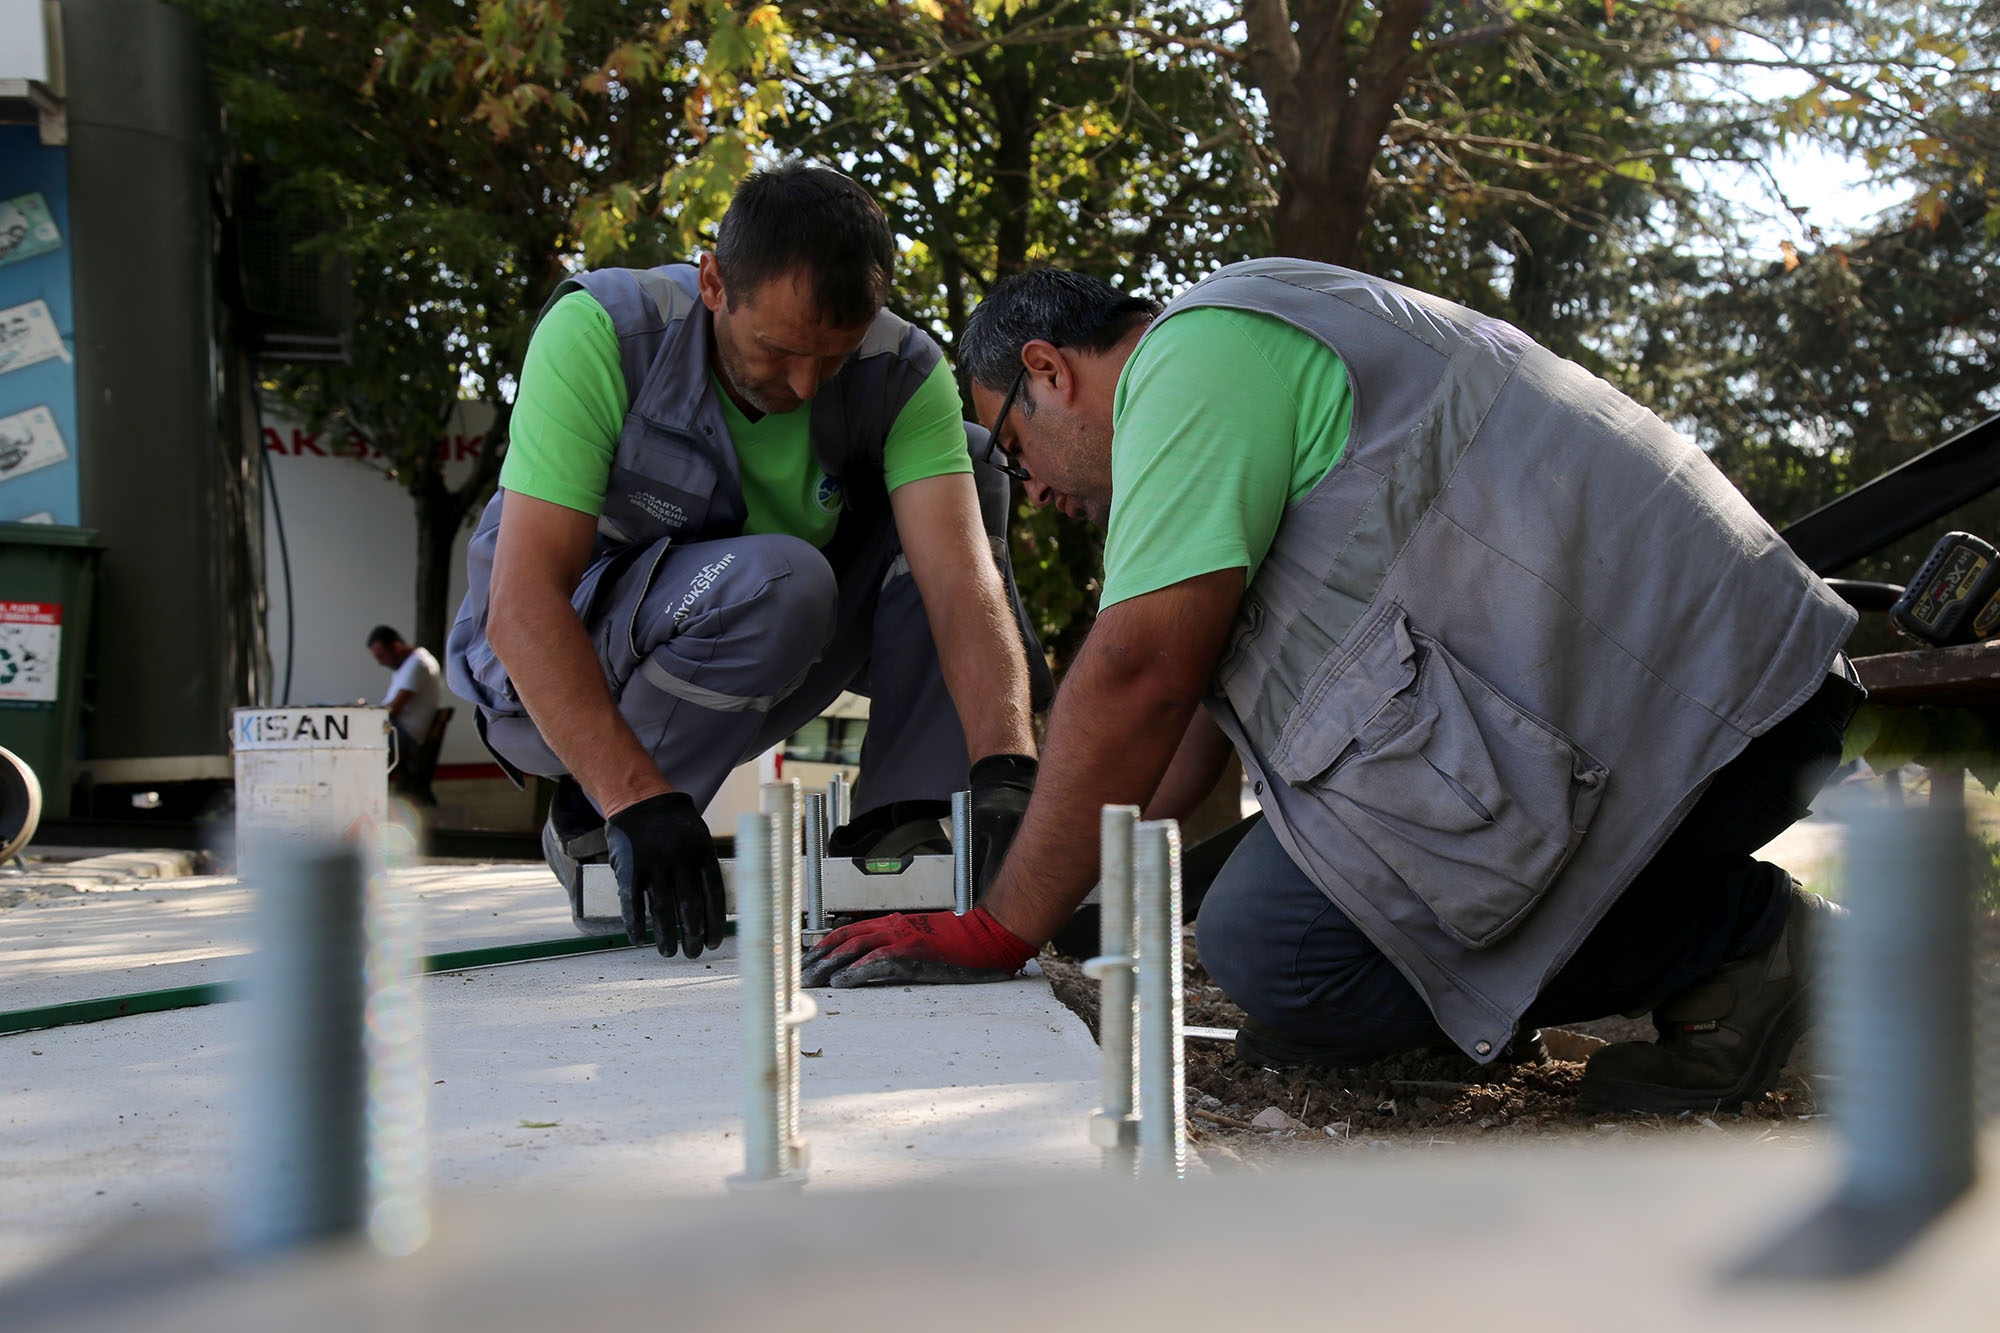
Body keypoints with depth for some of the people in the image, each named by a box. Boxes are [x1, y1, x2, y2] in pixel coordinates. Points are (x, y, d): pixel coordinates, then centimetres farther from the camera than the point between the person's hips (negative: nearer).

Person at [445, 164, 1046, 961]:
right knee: (776, 581, -36)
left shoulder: (903, 373, -16)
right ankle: (591, 824, -12)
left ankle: (893, 830, -13)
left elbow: (965, 582, -28)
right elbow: (522, 600, -32)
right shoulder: (596, 332, -26)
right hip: (549, 684, -4)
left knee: (967, 463, -13)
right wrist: (636, 798, -43)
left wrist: (1005, 774, -45)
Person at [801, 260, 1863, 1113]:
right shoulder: (1242, 355, 24)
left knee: (1273, 940, -17)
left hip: (1686, 698, -10)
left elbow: (1137, 676, -15)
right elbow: (1203, 693, 26)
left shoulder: (1196, 355, -8)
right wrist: (1072, 886, 27)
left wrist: (1001, 931, -7)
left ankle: (1727, 936, -8)